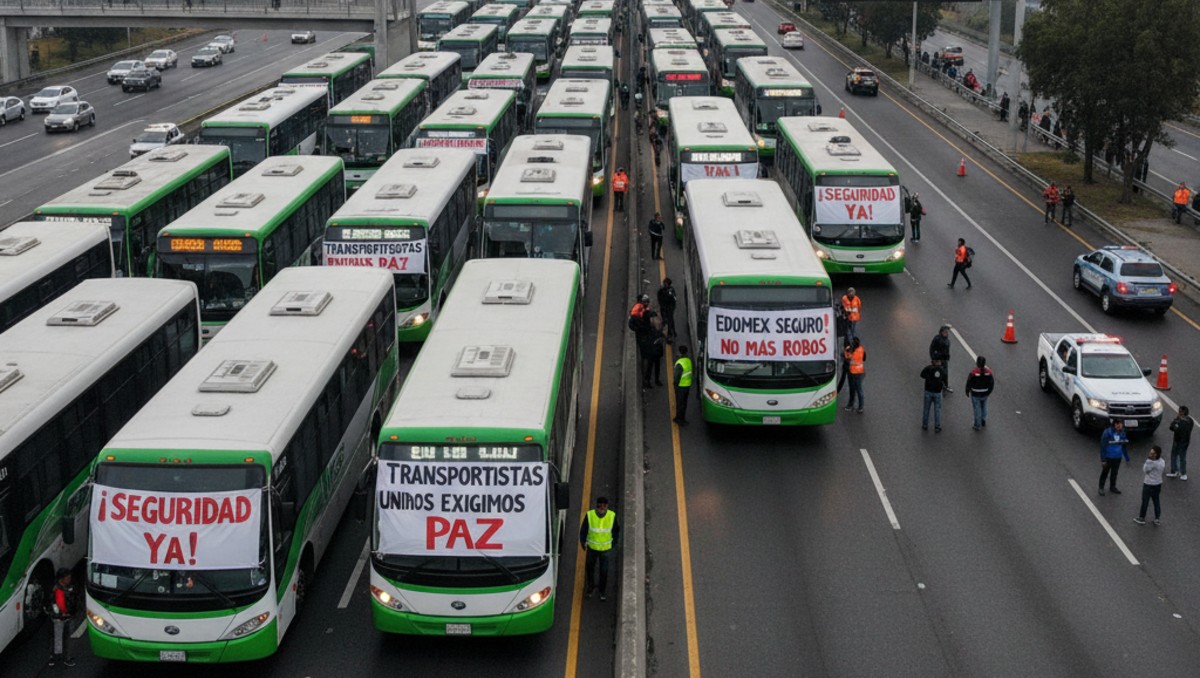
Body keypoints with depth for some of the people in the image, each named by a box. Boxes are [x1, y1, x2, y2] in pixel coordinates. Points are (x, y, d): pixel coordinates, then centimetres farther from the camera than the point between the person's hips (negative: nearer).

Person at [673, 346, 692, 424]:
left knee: (679, 403, 4)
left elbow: (677, 376, -21)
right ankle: (683, 418, 29)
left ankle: (679, 418, 11)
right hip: (688, 385, 7)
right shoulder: (689, 361, 0)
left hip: (681, 385, -7)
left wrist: (675, 386, -10)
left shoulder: (680, 363, -24)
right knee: (684, 402, 18)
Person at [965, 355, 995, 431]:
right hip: (985, 394, 3)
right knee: (984, 407, 26)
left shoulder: (973, 373, -26)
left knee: (977, 409, 11)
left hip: (975, 395, -3)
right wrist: (989, 392, 13)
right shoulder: (989, 372, -14)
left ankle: (977, 425, 22)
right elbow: (992, 384, -4)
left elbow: (968, 384, -16)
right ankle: (983, 421, 43)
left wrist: (967, 392, 2)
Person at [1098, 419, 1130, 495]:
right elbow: (1103, 446, -18)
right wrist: (1103, 459, -18)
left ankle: (1112, 487, 39)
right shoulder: (1107, 433, -22)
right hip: (1108, 457, -5)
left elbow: (1124, 446, 8)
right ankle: (1101, 488, 29)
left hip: (1117, 457, 5)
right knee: (1105, 472, 12)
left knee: (1114, 473, 20)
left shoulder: (1122, 433, -5)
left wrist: (1127, 458, 11)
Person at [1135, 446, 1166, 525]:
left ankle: (1142, 518, 20)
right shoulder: (1162, 461, -1)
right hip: (1158, 484, 7)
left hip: (1149, 484, -7)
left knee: (1145, 501, 8)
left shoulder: (1152, 463, -28)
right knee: (1156, 501, 17)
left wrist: (1148, 460, -20)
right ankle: (1158, 519, 21)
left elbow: (1145, 470, -17)